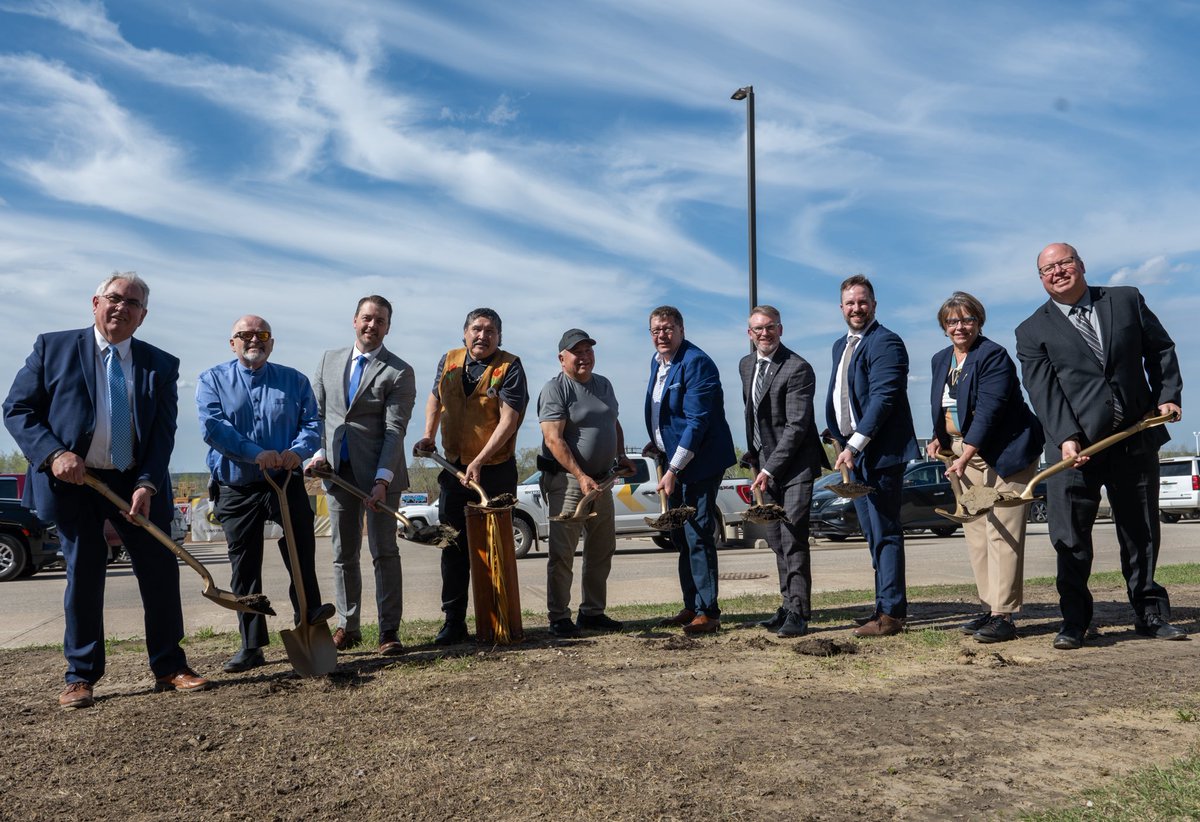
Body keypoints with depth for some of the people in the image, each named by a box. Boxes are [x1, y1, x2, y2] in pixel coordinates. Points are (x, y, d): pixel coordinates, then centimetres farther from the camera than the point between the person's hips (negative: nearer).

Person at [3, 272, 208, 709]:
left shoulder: (160, 365, 4)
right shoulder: (54, 348, 1)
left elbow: (163, 433, 0)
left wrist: (147, 485, -13)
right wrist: (53, 453, -15)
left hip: (137, 484, 2)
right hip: (74, 483, -2)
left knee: (161, 573, 3)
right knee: (83, 577, 3)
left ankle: (169, 667, 17)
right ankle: (81, 677, 18)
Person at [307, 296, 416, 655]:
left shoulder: (399, 372, -4)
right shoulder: (329, 360, 12)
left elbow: (394, 430, -11)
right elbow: (317, 413, 14)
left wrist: (382, 479, -19)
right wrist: (318, 453, -2)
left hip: (378, 473, -4)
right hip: (337, 471, 4)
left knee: (384, 552, 1)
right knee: (344, 554, 10)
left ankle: (389, 630, 8)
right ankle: (347, 627, 20)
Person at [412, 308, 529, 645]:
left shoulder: (509, 367, -10)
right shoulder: (449, 361, 6)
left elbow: (508, 420, -18)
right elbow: (435, 399, 23)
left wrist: (479, 461, -25)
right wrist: (428, 436, 8)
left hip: (495, 471, -5)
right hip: (454, 467, 5)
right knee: (454, 548, 7)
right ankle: (454, 622, 14)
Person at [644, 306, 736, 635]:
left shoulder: (696, 363, -18)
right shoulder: (657, 361, 11)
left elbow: (697, 421, -23)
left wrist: (674, 469, -23)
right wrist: (658, 444, 6)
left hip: (699, 461, -9)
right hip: (674, 459, 9)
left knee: (697, 534, -8)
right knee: (681, 536, 14)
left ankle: (708, 612, 1)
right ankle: (692, 606, 25)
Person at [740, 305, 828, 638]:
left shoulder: (797, 368, -14)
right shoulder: (746, 365, 11)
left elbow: (797, 425, -19)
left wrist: (770, 468, -20)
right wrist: (754, 457, 15)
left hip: (795, 464, -8)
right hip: (766, 463, 8)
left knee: (793, 538, -10)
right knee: (776, 539, 11)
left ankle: (798, 613, -3)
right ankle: (789, 604, 22)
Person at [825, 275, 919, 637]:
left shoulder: (885, 343, -11)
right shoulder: (840, 346, 18)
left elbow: (883, 398, -20)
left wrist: (854, 446, -22)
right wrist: (841, 442, 13)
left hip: (880, 452, -9)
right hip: (852, 451, 9)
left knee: (885, 533, -5)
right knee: (875, 535, 14)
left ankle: (891, 613, 2)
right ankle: (887, 606, 24)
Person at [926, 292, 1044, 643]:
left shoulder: (993, 356, -13)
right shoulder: (940, 360, 12)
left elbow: (988, 411, -22)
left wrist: (964, 457, -28)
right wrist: (938, 439, 6)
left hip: (1003, 452, -8)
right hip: (964, 452, 8)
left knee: (1002, 532, -10)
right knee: (974, 531, 7)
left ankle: (1003, 616, -6)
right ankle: (990, 607, 15)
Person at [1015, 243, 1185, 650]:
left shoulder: (1127, 299, 11)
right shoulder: (1033, 331, 2)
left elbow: (1160, 349, 16)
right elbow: (1043, 390, -8)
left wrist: (1168, 394, 2)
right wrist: (1066, 438, -19)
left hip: (1136, 439, 3)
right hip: (1075, 447, -2)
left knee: (1142, 533, 12)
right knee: (1070, 537, -5)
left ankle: (1151, 615, 25)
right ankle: (1074, 623, 4)